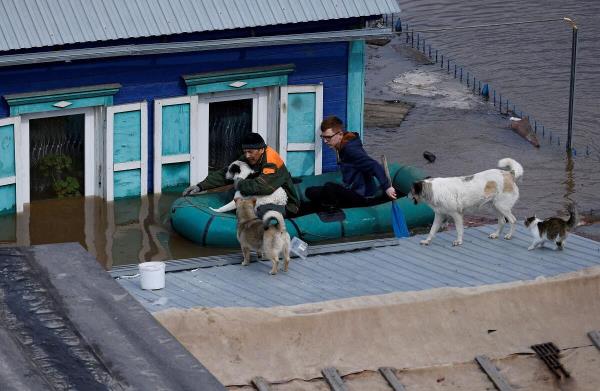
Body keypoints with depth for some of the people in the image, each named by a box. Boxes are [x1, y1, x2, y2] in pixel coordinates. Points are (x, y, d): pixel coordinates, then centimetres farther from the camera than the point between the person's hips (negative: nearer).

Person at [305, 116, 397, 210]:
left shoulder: (351, 149, -21)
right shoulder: (341, 148, 5)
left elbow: (374, 166, -31)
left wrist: (386, 187, -40)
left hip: (364, 198, -10)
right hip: (351, 192, 10)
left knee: (329, 188, -33)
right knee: (310, 192, 6)